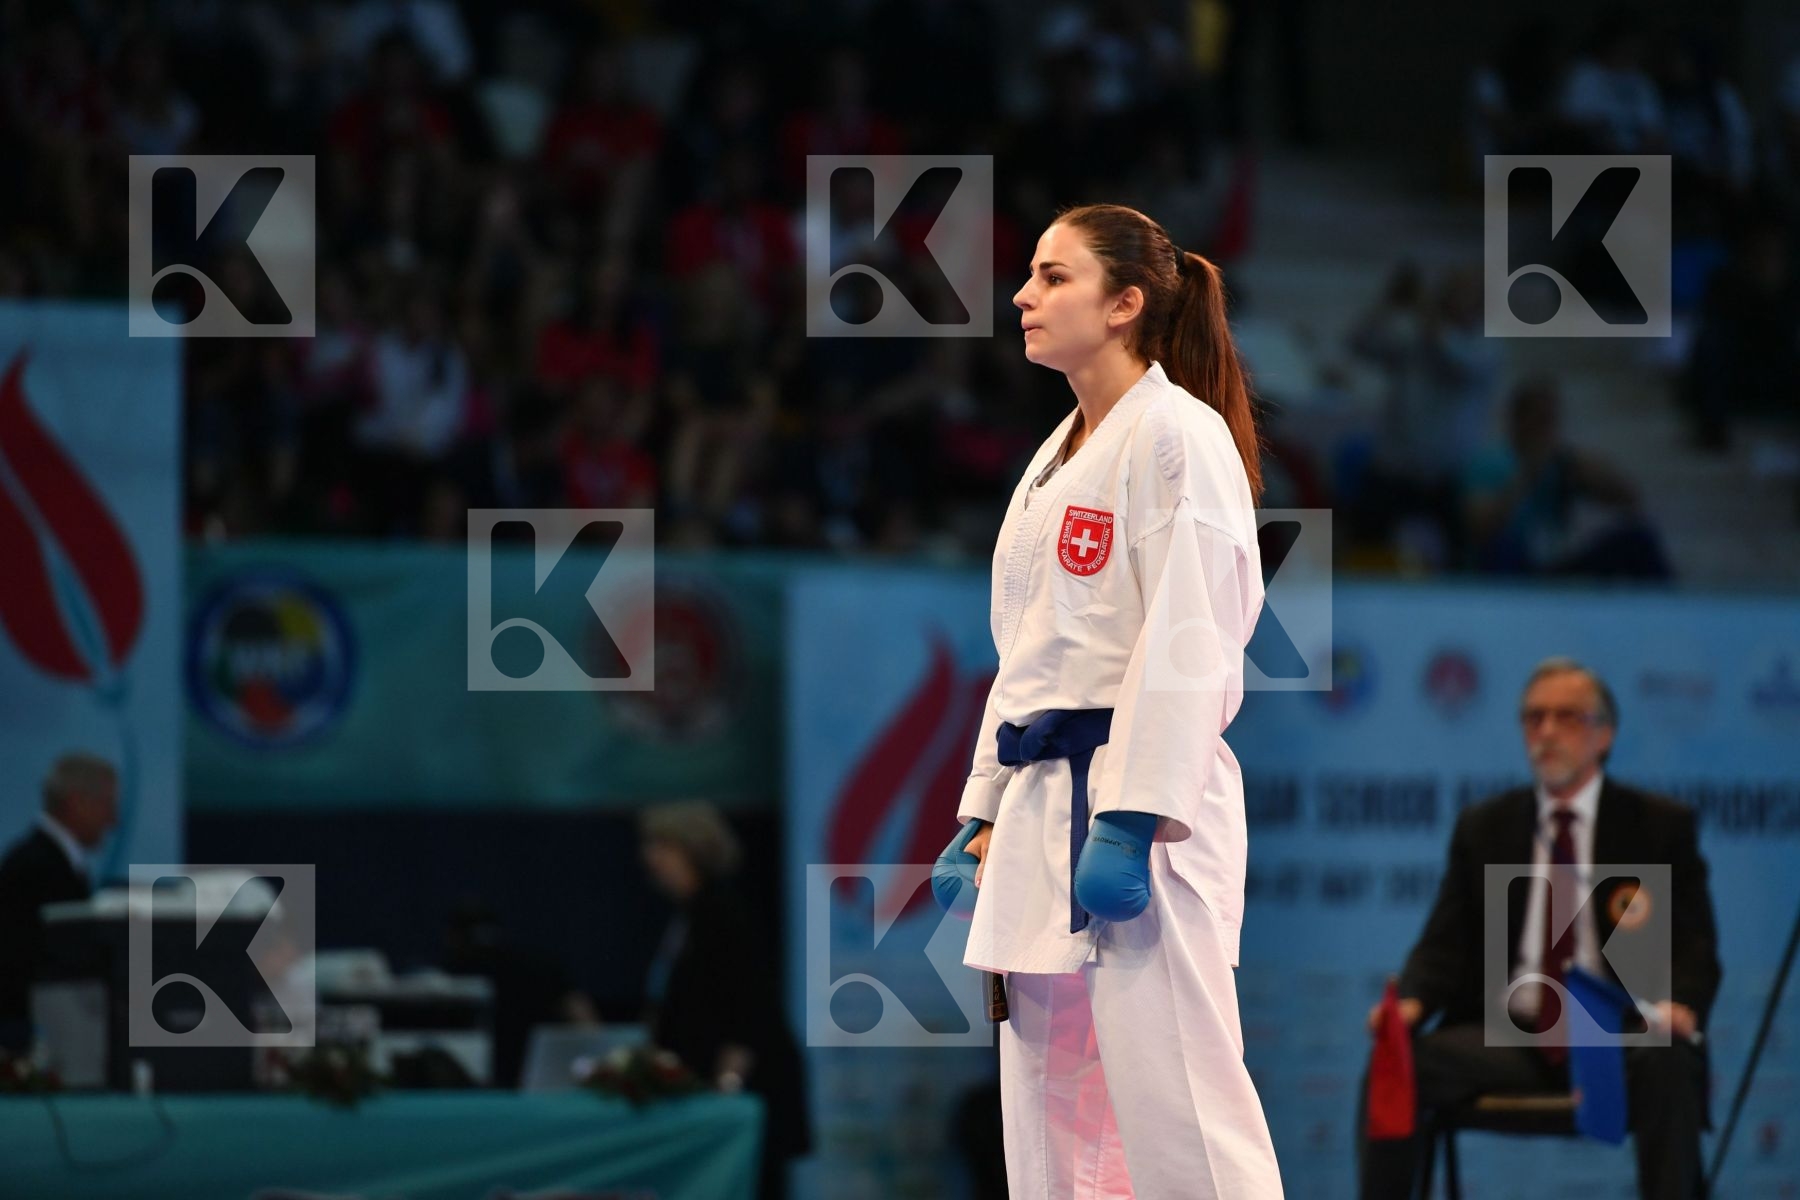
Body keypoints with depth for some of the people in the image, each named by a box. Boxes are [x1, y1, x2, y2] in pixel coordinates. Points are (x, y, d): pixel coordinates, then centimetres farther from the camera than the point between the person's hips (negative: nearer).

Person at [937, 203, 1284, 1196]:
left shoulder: (1177, 436, -8)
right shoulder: (1058, 461, 19)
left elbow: (1185, 647, -16)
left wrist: (1131, 824, -22)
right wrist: (984, 817, 17)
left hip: (1140, 802, -9)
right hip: (1043, 811, 9)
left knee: (1169, 1094, -12)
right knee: (1050, 1110, 9)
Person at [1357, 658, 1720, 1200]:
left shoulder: (1662, 826, 8)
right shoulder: (1483, 827, 15)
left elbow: (1694, 947, 2)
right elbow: (1446, 944, 11)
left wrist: (1679, 1006, -23)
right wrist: (1412, 1002, -13)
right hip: (1508, 1041, 2)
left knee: (1667, 1068, -37)